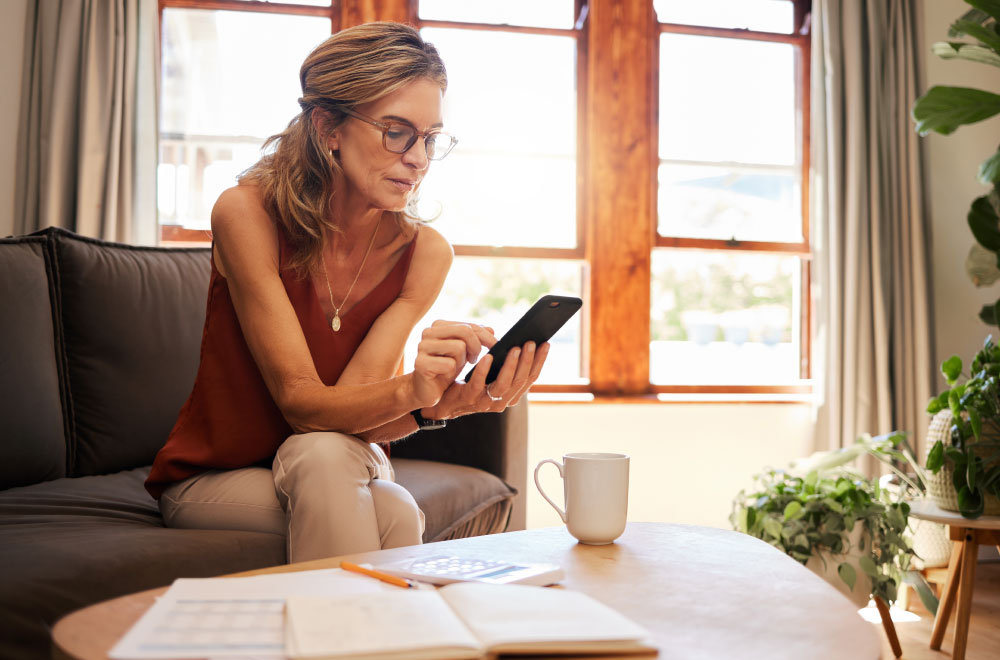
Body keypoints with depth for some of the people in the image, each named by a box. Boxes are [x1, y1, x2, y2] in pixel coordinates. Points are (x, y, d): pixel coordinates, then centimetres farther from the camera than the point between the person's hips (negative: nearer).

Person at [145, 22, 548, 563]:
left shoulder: (425, 253, -12)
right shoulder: (246, 212, -21)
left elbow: (351, 402, -18)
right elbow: (300, 401, -25)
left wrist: (447, 401, -40)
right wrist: (410, 392, -45)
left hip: (344, 474, 3)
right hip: (214, 478, -3)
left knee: (393, 513, -32)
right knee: (394, 517, -31)